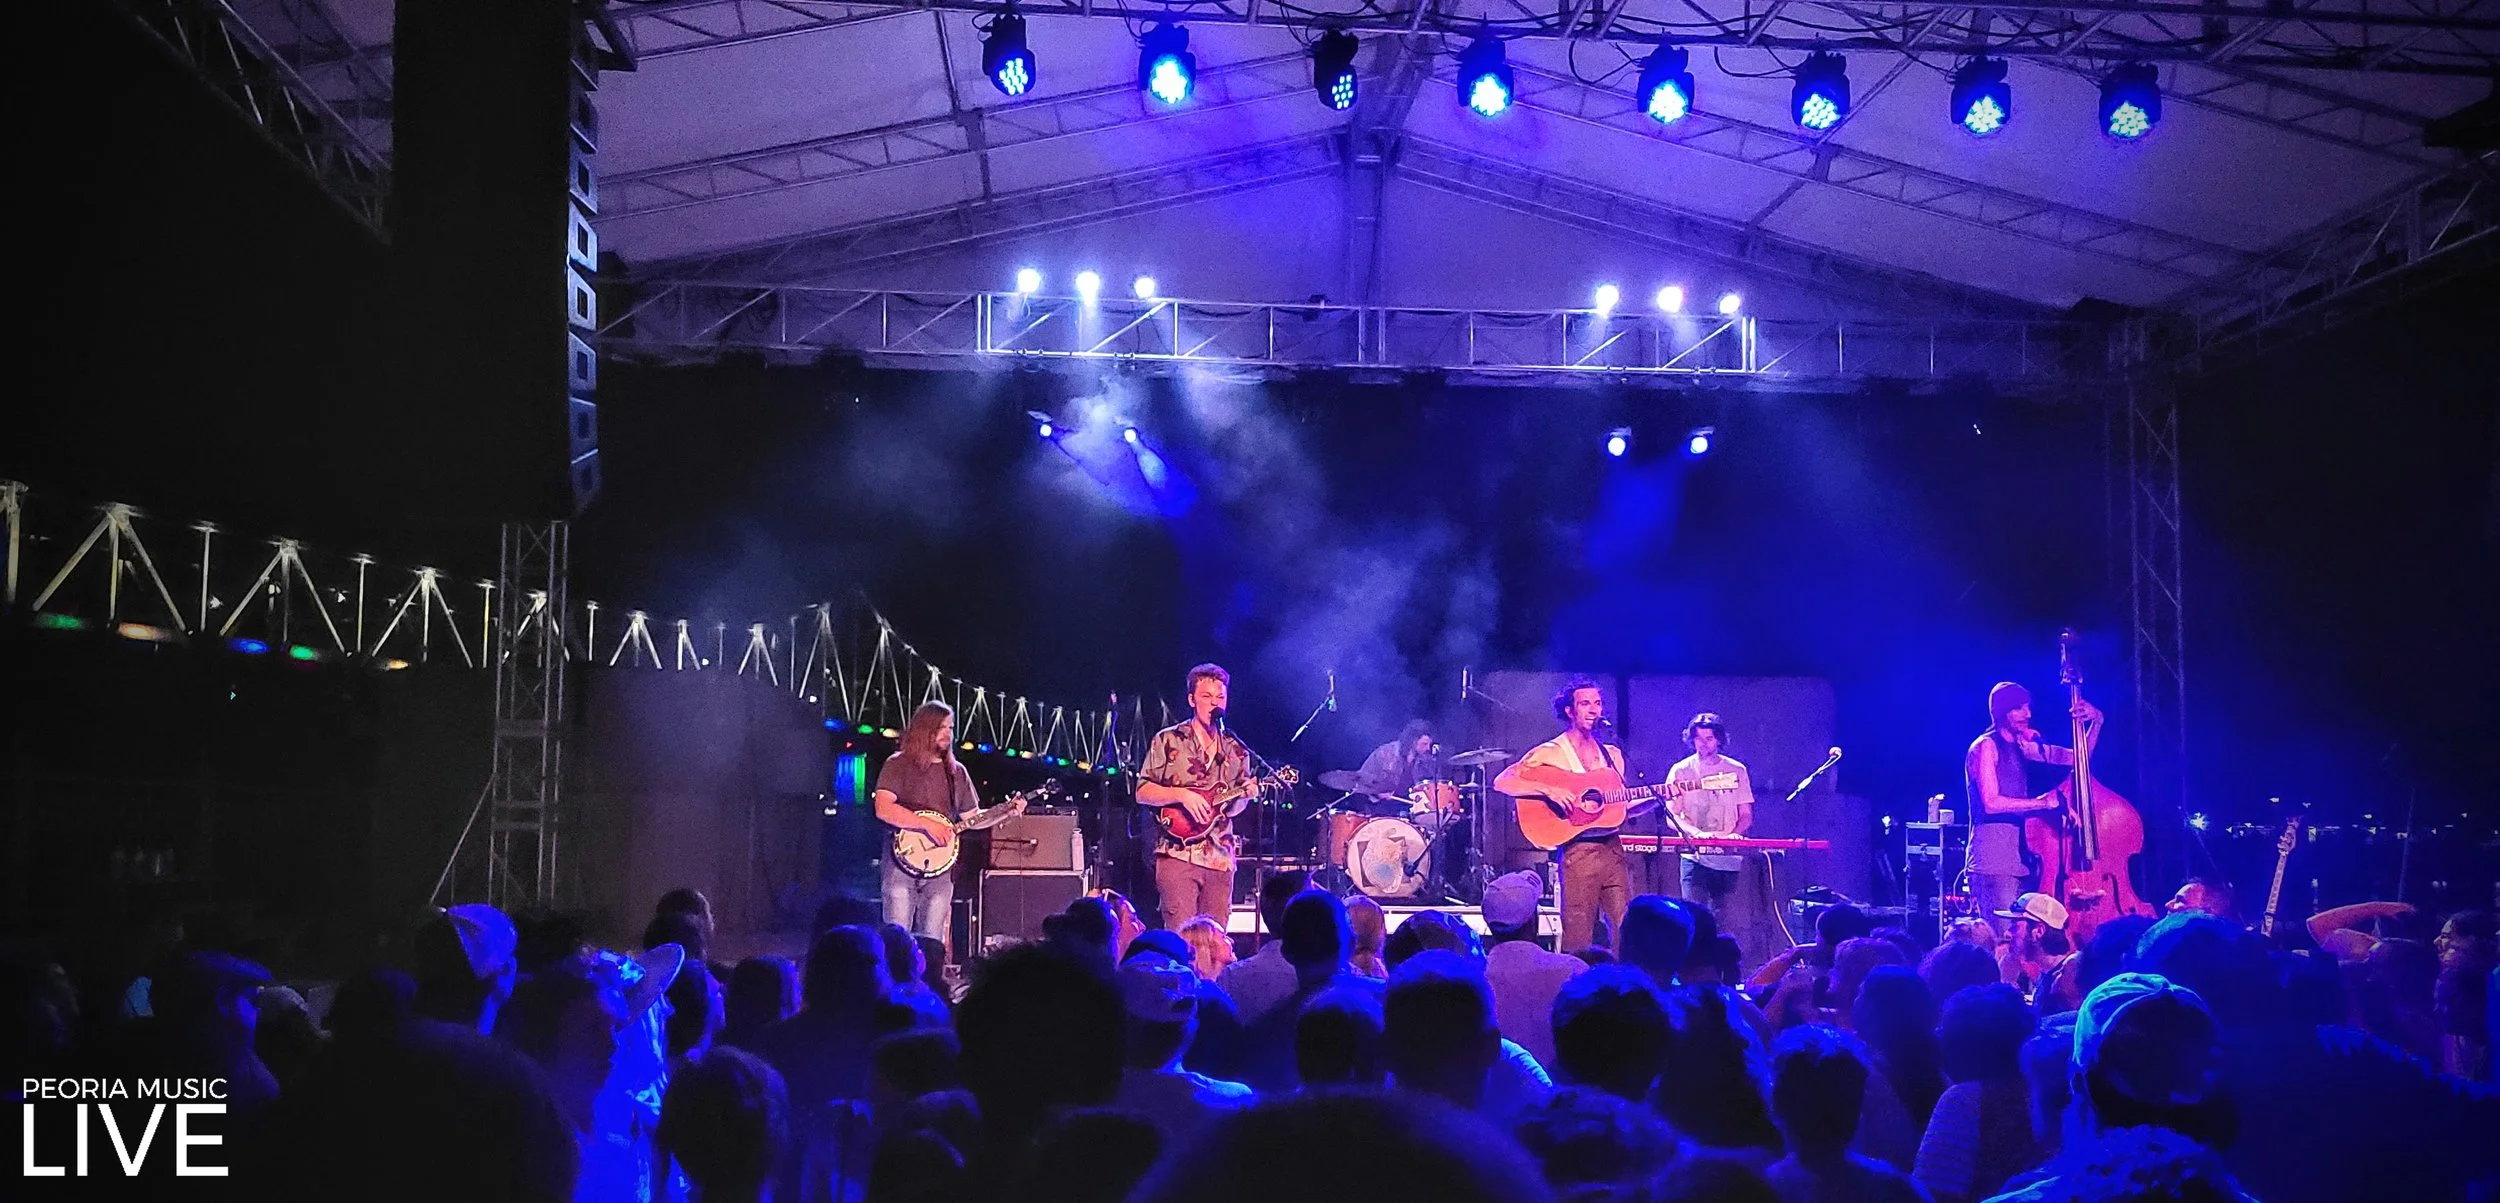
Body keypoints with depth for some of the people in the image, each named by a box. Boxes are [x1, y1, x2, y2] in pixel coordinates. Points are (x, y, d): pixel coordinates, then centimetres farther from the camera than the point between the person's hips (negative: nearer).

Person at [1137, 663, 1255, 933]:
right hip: (1178, 853, -4)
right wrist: (1182, 795, -15)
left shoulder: (1236, 750, 14)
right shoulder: (1168, 740, 2)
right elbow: (1142, 792, 0)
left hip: (1220, 858, 4)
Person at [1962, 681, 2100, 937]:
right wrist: (2042, 803, -16)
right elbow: (1991, 802, -16)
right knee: (2002, 941, -14)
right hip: (1993, 858, -8)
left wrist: (2096, 722, 8)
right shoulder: (1986, 746, -5)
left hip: (2019, 856, 8)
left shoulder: (2022, 746, 17)